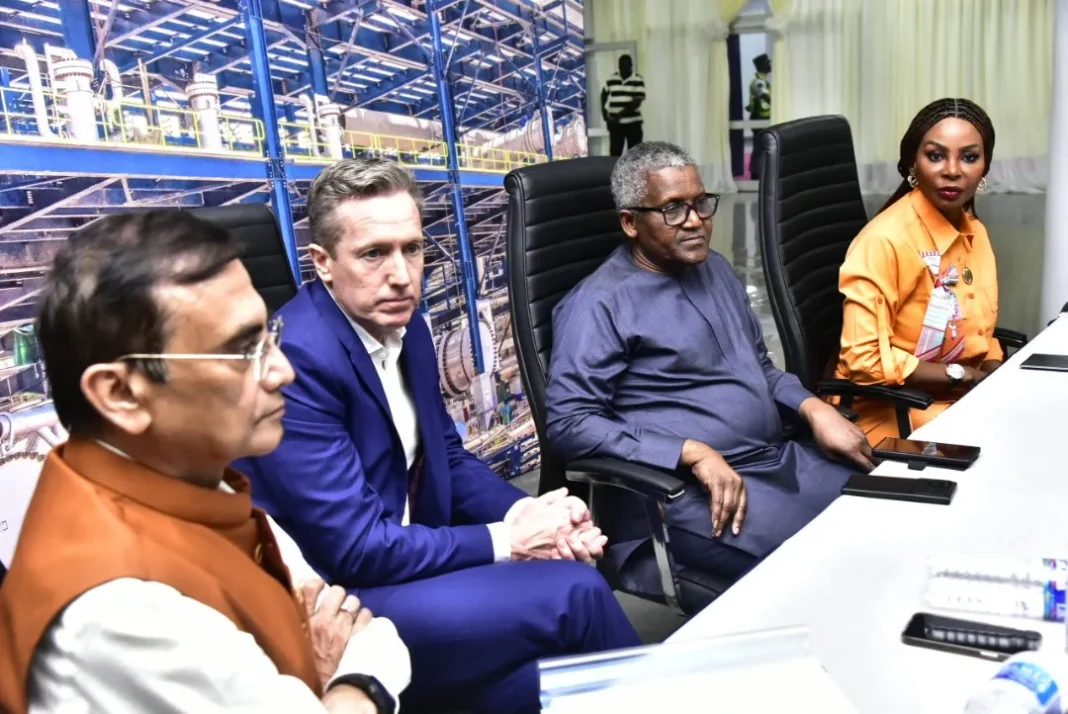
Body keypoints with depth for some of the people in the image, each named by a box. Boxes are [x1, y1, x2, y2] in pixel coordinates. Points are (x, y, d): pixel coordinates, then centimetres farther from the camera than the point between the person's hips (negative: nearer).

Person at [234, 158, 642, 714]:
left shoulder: (407, 327, 3)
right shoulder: (298, 359, -23)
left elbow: (448, 459, 12)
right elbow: (353, 549, -23)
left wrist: (528, 514, -7)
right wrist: (505, 540, -15)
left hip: (404, 565, 7)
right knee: (572, 591, -15)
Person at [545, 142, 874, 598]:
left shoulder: (716, 270, 16)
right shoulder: (599, 304, -10)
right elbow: (569, 424, -17)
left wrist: (814, 409, 3)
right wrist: (694, 453, -22)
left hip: (783, 460, 8)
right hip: (688, 488, -8)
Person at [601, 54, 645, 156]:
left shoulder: (638, 80, -6)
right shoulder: (611, 79, 6)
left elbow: (637, 102, -14)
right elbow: (604, 95, 20)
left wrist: (619, 115, -19)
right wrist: (604, 113, 7)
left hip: (633, 122, -3)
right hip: (615, 123, 3)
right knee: (614, 153, 2)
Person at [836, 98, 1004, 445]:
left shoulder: (975, 233, 7)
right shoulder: (885, 240, -19)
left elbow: (979, 331, 17)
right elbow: (862, 359, -22)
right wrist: (962, 376, -17)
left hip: (966, 399, 8)